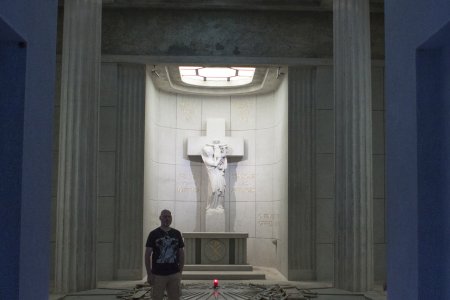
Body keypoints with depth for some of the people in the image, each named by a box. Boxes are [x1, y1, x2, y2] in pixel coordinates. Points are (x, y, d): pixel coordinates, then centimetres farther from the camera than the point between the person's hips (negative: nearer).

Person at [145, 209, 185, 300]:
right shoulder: (153, 234, 0)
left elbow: (181, 254, 13)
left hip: (174, 274, 2)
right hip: (158, 275, -2)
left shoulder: (177, 234, 8)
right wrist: (149, 274, -6)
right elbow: (147, 255, -1)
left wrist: (180, 271, 7)